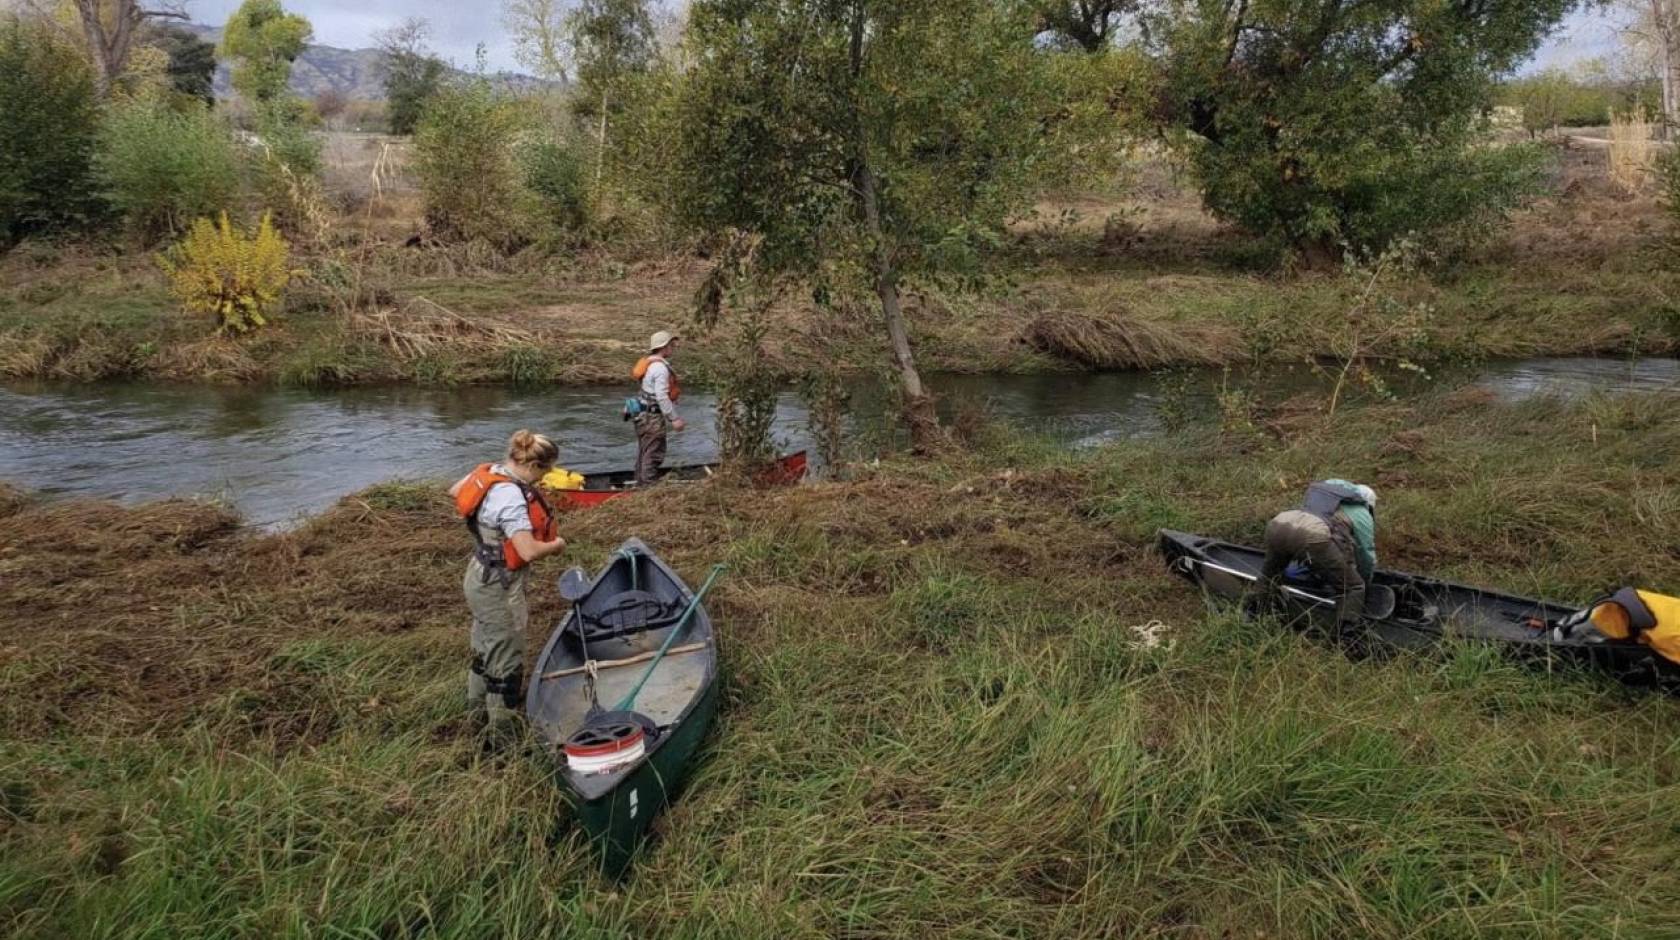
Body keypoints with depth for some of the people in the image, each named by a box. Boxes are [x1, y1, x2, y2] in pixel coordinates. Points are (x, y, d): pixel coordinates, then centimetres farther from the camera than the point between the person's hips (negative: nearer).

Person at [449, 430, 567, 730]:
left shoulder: (488, 472, -2)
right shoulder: (510, 496, -29)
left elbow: (454, 491, 18)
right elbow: (529, 551, -32)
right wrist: (556, 544, -14)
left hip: (482, 577, 10)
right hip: (498, 586, -10)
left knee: (486, 650, 25)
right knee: (507, 661, 3)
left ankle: (478, 712, 42)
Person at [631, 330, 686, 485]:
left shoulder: (652, 363, 14)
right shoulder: (660, 368, -19)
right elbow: (662, 397, -24)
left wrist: (675, 417, 21)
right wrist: (674, 419, -19)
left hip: (644, 415, 11)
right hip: (652, 418, -11)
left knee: (644, 454, 17)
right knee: (653, 455, -7)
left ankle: (641, 484, 26)